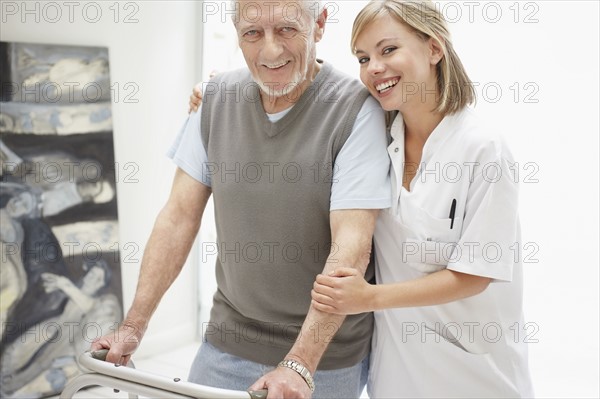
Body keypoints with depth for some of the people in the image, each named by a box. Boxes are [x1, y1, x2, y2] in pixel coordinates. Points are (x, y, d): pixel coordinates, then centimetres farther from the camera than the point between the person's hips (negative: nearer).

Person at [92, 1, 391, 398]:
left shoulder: (355, 109, -16)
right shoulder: (217, 98, -2)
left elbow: (351, 246, -21)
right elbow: (180, 216, 0)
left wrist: (299, 364, -27)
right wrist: (134, 326, -2)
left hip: (325, 352, -3)